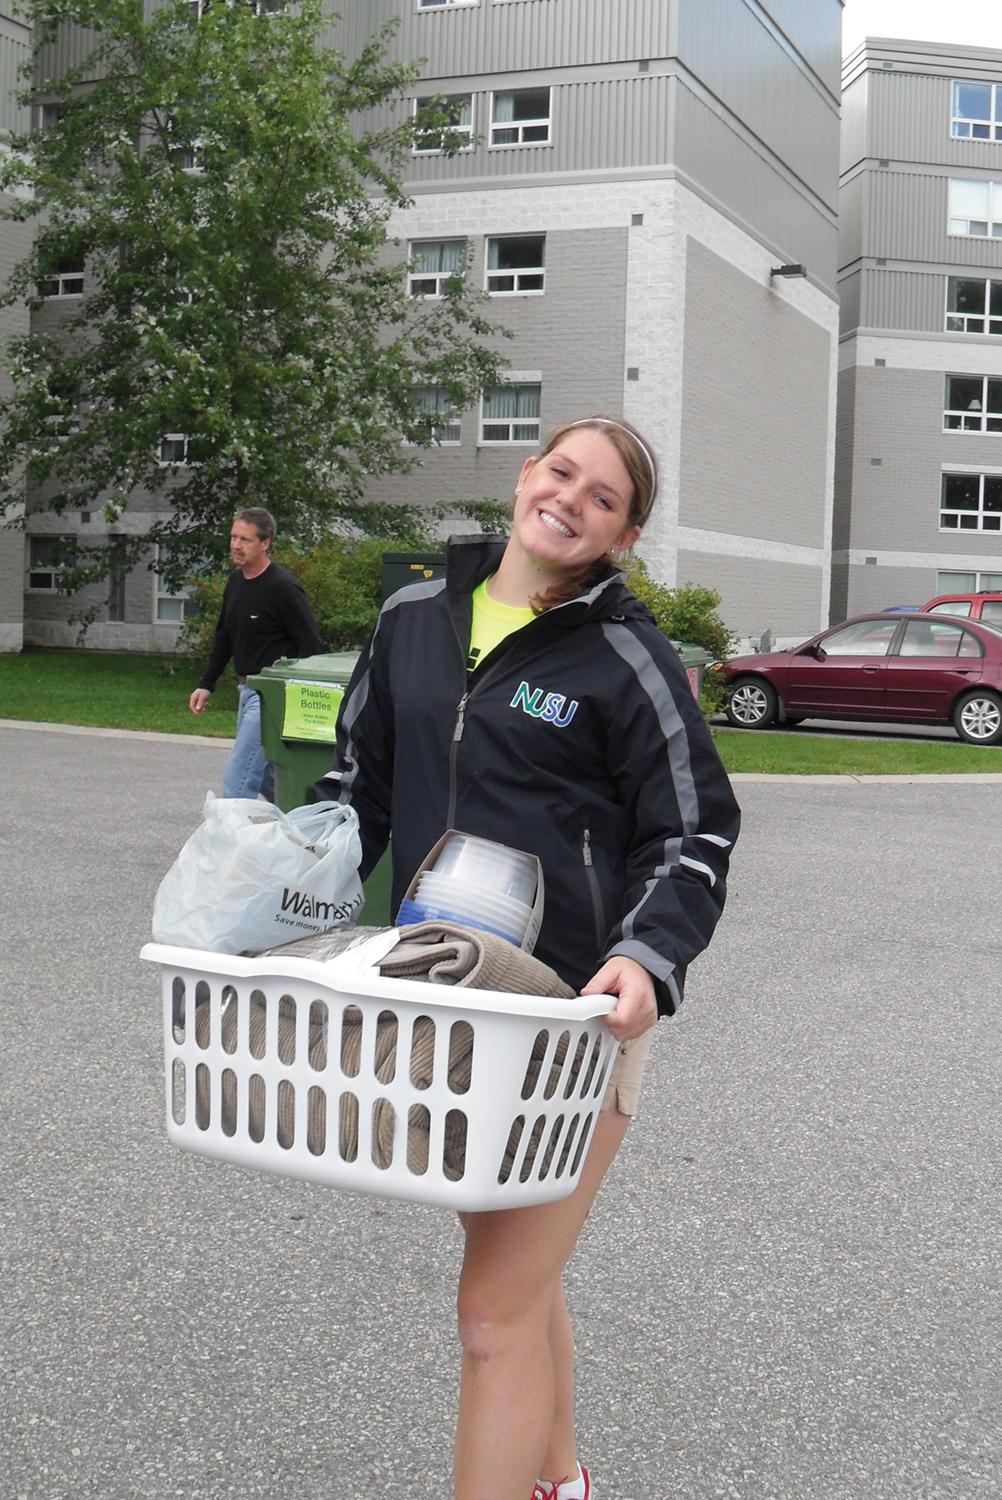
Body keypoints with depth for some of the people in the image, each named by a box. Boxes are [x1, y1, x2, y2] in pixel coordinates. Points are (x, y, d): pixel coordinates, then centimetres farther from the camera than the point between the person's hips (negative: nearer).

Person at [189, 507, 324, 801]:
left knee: (237, 780, -12)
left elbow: (311, 647, -16)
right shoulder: (235, 581, 10)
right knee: (267, 778, 17)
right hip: (247, 690, 9)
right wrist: (206, 685, 18)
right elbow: (224, 638, 22)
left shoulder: (283, 588, -16)